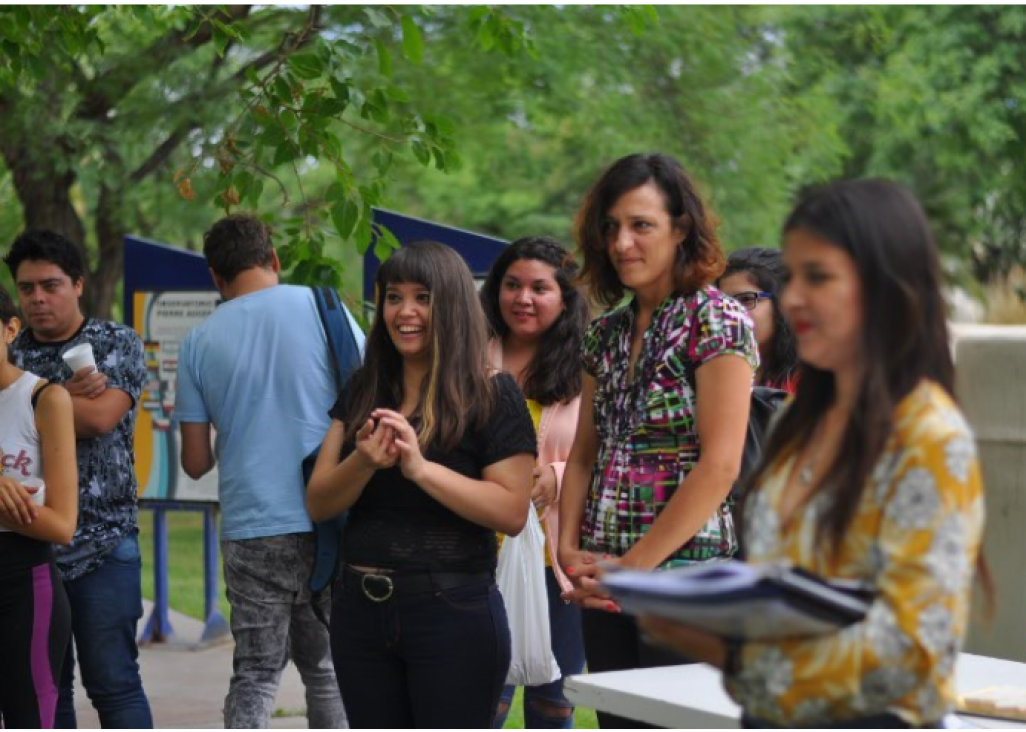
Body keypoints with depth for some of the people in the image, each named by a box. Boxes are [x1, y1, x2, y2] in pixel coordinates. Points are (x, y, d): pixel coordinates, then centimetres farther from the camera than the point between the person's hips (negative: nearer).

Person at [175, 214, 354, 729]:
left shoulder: (198, 343, 4)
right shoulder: (322, 309, 0)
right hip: (329, 522, 0)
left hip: (250, 530, 1)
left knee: (255, 673, 8)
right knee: (327, 667, 11)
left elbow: (195, 463, 7)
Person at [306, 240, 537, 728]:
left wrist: (421, 468, -23)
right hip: (361, 610, 5)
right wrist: (364, 462, -16)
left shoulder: (492, 394, -5)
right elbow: (318, 504, 5)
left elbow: (512, 513, -13)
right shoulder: (362, 392, 10)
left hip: (454, 613, -5)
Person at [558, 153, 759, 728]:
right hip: (607, 586, 7)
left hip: (684, 572, -7)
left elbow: (719, 465, -15)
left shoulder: (716, 321, -8)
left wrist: (634, 565, -14)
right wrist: (571, 548, -1)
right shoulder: (607, 333, 14)